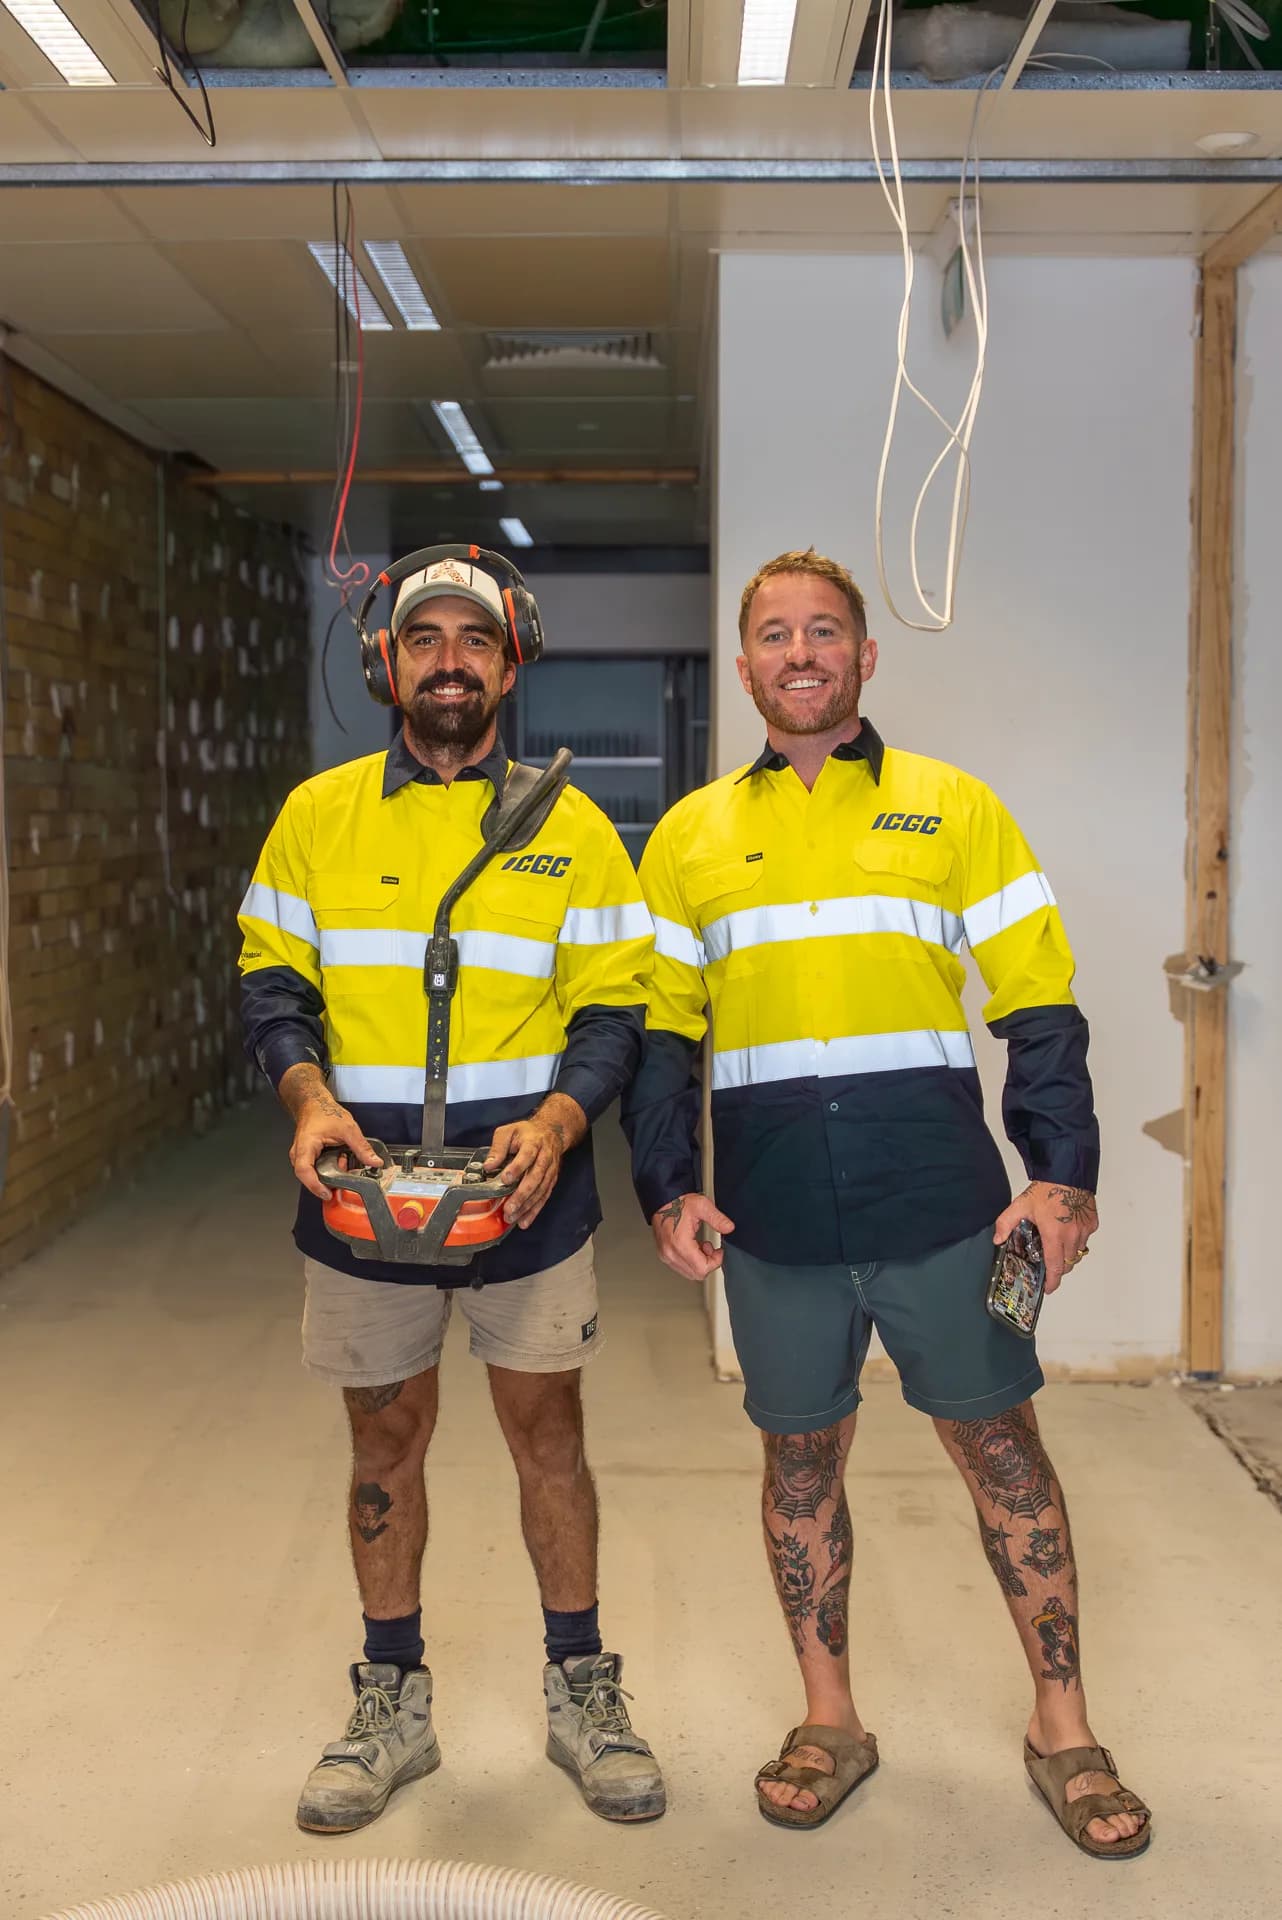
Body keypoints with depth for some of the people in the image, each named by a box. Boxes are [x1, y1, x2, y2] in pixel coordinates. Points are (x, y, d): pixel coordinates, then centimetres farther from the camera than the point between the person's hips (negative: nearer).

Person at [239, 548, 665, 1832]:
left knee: (546, 1429, 8)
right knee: (385, 1436, 12)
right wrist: (307, 1095, -12)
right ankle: (391, 1706, 29)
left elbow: (615, 1007, 1)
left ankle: (579, 1691, 27)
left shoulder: (570, 829, 1)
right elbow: (270, 978, 6)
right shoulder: (317, 814, 3)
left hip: (524, 1188, -1)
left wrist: (559, 1119, -17)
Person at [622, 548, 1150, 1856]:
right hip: (773, 1220, 2)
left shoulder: (954, 809, 4)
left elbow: (1039, 1009, 3)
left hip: (943, 1206, -1)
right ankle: (829, 1721, 30)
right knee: (800, 1460, 11)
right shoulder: (690, 837, 9)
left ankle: (1062, 1730, 25)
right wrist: (668, 1192, 0)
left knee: (1000, 1448, 8)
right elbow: (657, 1034, 10)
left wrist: (1063, 1174, -6)